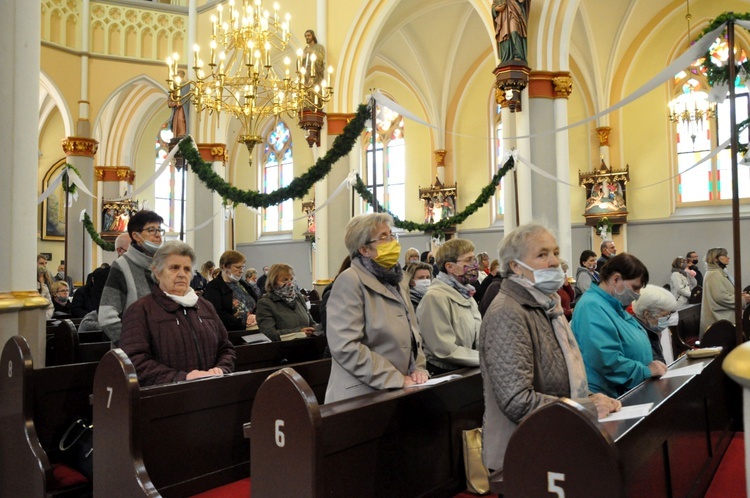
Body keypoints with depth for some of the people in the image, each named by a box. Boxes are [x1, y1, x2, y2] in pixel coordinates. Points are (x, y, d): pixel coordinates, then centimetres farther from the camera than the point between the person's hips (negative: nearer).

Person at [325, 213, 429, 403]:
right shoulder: (350, 281, -13)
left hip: (400, 392, 7)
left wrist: (419, 369, 1)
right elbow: (345, 347, -21)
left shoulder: (398, 281, 13)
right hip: (363, 395, -7)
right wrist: (397, 380, -18)